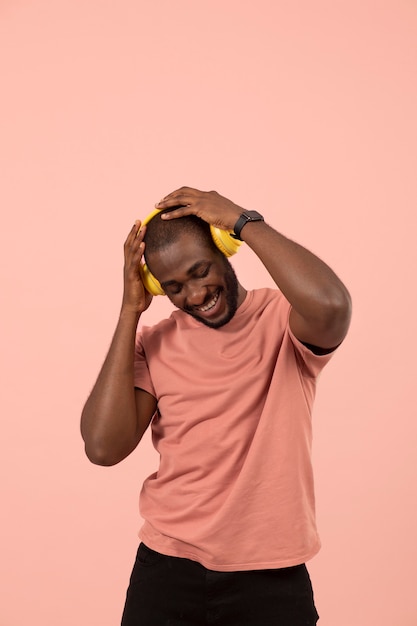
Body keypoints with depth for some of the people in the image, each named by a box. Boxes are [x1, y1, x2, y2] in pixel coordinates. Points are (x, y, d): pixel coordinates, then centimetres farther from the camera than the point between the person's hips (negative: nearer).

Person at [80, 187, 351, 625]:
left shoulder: (283, 318, -8)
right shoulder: (155, 343, 1)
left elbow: (331, 306, -32)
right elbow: (104, 448, -11)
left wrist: (242, 219, -20)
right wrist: (130, 311, -11)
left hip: (271, 576, -2)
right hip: (168, 567, 2)